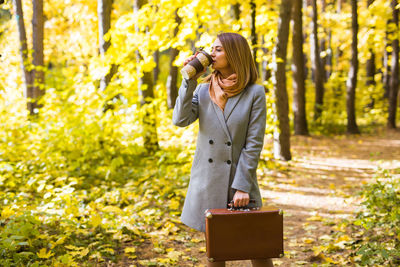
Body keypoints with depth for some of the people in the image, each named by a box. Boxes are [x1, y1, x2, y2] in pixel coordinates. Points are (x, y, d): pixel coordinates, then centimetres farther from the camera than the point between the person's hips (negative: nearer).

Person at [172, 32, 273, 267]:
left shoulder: (255, 93, -4)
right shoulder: (203, 90, 7)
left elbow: (254, 144, -8)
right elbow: (181, 120, -9)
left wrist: (242, 186, -13)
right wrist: (190, 79, -10)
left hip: (239, 182, -3)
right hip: (208, 183, 3)